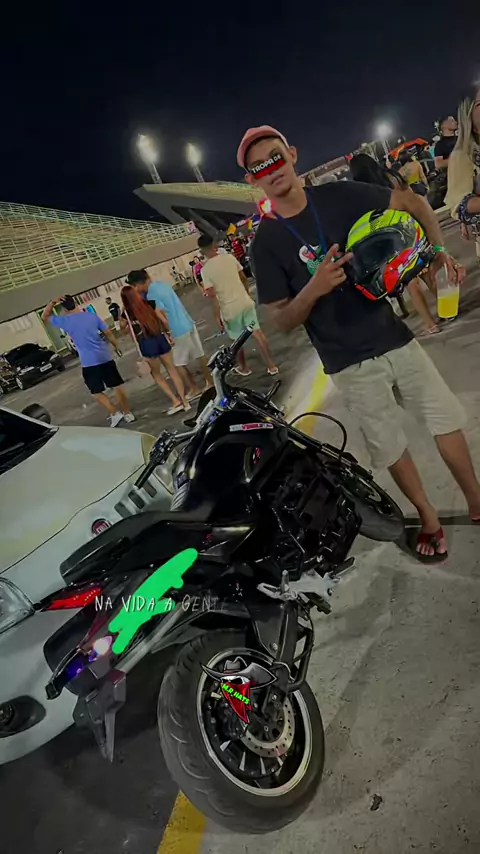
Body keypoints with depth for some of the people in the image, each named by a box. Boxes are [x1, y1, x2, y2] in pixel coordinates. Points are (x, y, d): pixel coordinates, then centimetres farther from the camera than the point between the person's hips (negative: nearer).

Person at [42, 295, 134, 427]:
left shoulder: (64, 321, -2)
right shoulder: (92, 315, 5)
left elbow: (45, 317, 15)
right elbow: (108, 333, 8)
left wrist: (52, 303, 7)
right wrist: (116, 347, 21)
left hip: (88, 363, -3)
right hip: (105, 357, 3)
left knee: (97, 392, 10)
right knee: (117, 386, 11)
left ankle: (115, 413, -2)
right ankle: (128, 413, 14)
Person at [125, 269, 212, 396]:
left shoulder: (151, 295, -18)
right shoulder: (162, 284, 8)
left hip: (178, 331, -8)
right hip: (189, 324, 8)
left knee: (178, 363, 8)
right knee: (199, 355, 16)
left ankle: (193, 388, 16)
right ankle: (210, 381, 28)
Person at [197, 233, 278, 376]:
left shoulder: (206, 269, -13)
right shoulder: (230, 257, -1)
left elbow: (212, 295, -15)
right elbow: (244, 279, 7)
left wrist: (217, 315, -7)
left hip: (230, 309, -3)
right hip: (245, 302, 3)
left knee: (237, 340, 16)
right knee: (257, 332, 10)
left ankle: (244, 368, 33)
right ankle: (271, 366, 14)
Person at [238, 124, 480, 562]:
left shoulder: (340, 194, -1)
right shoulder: (266, 242, -7)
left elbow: (413, 202, 11)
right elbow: (282, 321, -9)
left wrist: (437, 250, -4)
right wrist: (314, 288, -27)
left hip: (393, 336, 3)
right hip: (350, 362, -3)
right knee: (390, 446, 9)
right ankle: (429, 517, 34)